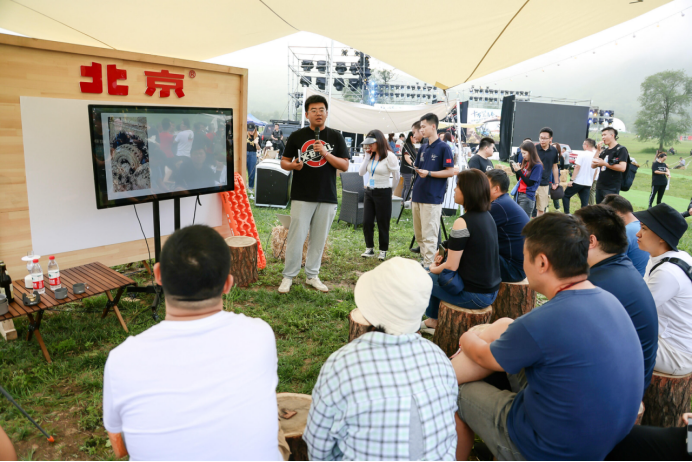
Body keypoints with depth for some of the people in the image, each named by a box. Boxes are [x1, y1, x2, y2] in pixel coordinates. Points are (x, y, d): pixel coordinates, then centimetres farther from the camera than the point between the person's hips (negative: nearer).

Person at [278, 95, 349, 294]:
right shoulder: (297, 136, 5)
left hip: (327, 198, 2)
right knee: (296, 238, -2)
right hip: (302, 197, -1)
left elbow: (345, 166, 0)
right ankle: (288, 276, 12)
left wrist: (325, 153, -14)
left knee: (319, 239, 9)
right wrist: (292, 165, -15)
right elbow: (284, 162, 8)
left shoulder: (336, 137, 6)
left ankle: (312, 275, 23)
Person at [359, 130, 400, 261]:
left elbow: (396, 176, -7)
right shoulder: (370, 156, 7)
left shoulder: (389, 156, -12)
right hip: (369, 191, 6)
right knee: (366, 222, 5)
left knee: (383, 223, 4)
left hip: (383, 193, -6)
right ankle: (369, 248, 19)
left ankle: (383, 250, 18)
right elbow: (361, 173, 1)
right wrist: (367, 157, -4)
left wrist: (390, 189, 5)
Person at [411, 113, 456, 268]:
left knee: (429, 235, -5)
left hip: (432, 199, -8)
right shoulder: (423, 148, 15)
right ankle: (424, 260, 26)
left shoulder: (443, 147, -6)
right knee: (419, 234, 14)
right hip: (418, 196, 8)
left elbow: (450, 172, -11)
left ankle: (429, 265, 1)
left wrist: (429, 173, -17)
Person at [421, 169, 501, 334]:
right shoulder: (487, 217, 4)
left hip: (474, 295, -8)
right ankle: (433, 321, 36)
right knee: (433, 273, 24)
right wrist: (445, 253, 6)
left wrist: (434, 269, 1)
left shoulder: (463, 222, -21)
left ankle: (434, 320, 31)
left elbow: (451, 266, -18)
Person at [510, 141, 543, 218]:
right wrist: (516, 170, -2)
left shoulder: (537, 166, -10)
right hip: (519, 194, 7)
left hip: (528, 197, -7)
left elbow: (530, 183, -12)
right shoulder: (524, 163, 11)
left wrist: (519, 171, -13)